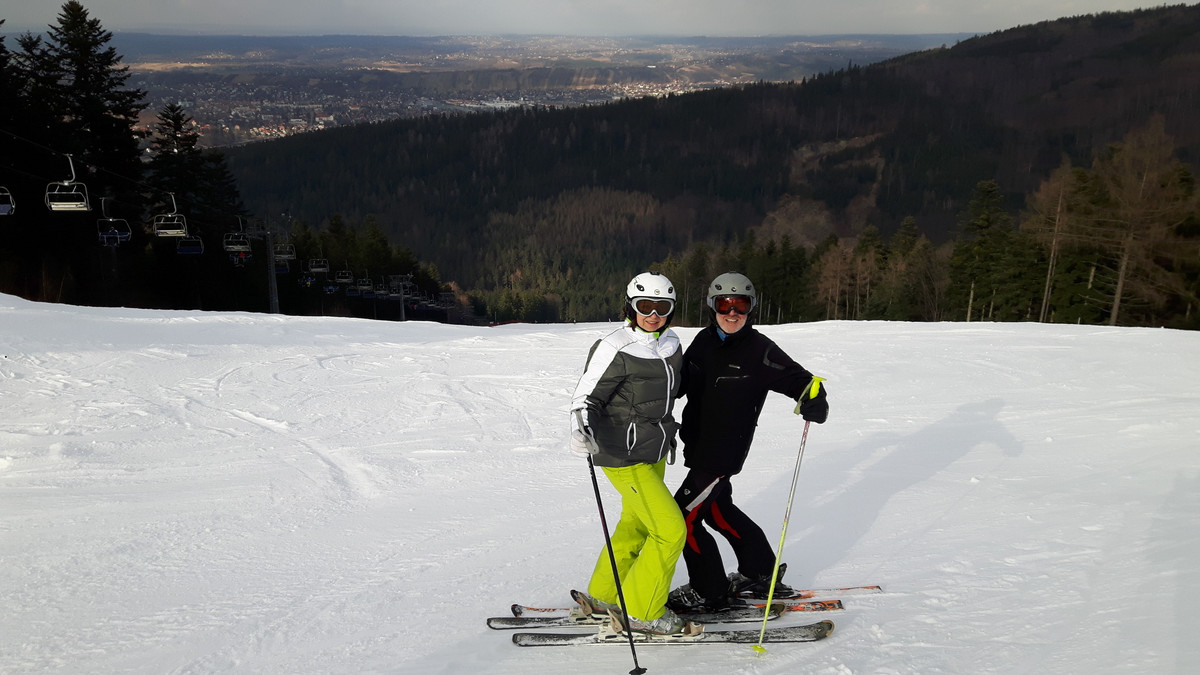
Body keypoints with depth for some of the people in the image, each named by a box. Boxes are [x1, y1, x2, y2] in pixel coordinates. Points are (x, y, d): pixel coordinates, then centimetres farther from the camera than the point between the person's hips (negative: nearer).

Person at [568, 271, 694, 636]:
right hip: (624, 457, -8)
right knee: (671, 530, -8)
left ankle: (603, 596, 35)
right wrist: (582, 431, -36)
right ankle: (641, 612, 8)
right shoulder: (615, 349, -19)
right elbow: (586, 398, -17)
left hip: (654, 454, 8)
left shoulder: (670, 345, 5)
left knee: (636, 526, 18)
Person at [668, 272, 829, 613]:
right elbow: (682, 382, 14)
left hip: (724, 452, -8)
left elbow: (797, 379, -13)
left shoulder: (760, 350, -15)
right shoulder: (704, 341, 3)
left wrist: (814, 402, -33)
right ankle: (761, 574, 40)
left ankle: (708, 592, 15)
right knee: (718, 509, 22)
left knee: (685, 516, -4)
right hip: (698, 445, 8)